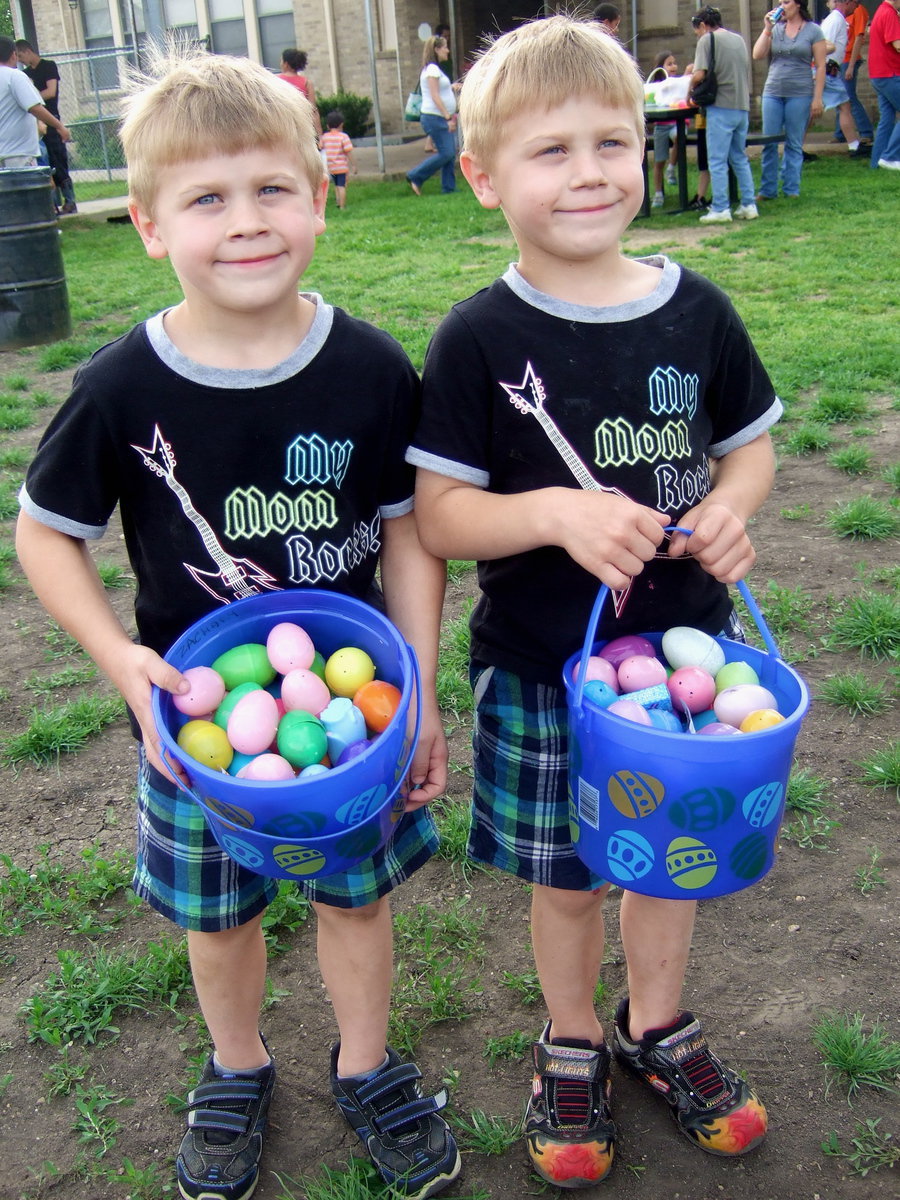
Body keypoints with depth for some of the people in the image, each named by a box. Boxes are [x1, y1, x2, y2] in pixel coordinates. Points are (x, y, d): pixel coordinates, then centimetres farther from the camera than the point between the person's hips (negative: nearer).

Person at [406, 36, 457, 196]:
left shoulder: (435, 68, 19)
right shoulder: (432, 69, -13)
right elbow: (435, 96, -20)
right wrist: (448, 117, -23)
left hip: (442, 118, 10)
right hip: (435, 118, -10)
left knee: (451, 154, 6)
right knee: (445, 153, -12)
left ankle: (449, 187, 10)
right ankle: (415, 177, -4)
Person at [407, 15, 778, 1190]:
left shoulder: (696, 310, -3)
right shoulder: (478, 340, -13)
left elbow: (750, 445, 8)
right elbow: (436, 516, -13)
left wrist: (731, 506, -13)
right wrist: (560, 513, -28)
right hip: (542, 665, -3)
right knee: (566, 874, 14)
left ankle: (656, 1024, 47)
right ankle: (572, 1044, 42)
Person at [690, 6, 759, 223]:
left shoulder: (707, 39, -5)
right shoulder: (739, 39, 16)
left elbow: (699, 75, -14)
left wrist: (691, 88, 4)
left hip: (721, 107, -7)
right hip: (743, 107, 7)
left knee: (717, 161, -2)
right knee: (740, 159, 14)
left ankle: (720, 209, -3)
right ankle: (748, 205, 13)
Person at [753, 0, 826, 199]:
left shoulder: (813, 31, 1)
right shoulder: (775, 28, 9)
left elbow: (820, 67, -1)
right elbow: (758, 56, 0)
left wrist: (817, 98, -8)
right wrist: (767, 29, -6)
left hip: (800, 94, -3)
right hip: (772, 92, 3)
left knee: (794, 145, 2)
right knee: (769, 143, 2)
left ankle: (791, 190, 9)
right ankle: (767, 190, 9)